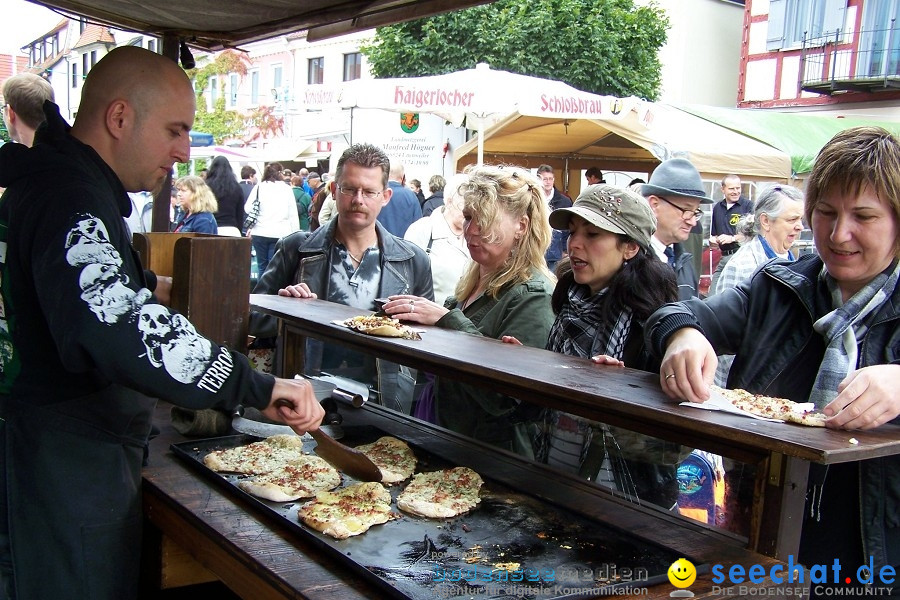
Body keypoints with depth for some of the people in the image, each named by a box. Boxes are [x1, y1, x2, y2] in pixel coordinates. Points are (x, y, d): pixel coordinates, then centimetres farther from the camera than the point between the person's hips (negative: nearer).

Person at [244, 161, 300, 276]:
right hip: (280, 233, 0)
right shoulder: (287, 189, 2)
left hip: (260, 232, 1)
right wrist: (296, 234, 6)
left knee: (262, 267, 9)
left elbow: (248, 208, -3)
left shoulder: (259, 187, 1)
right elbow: (293, 214, 2)